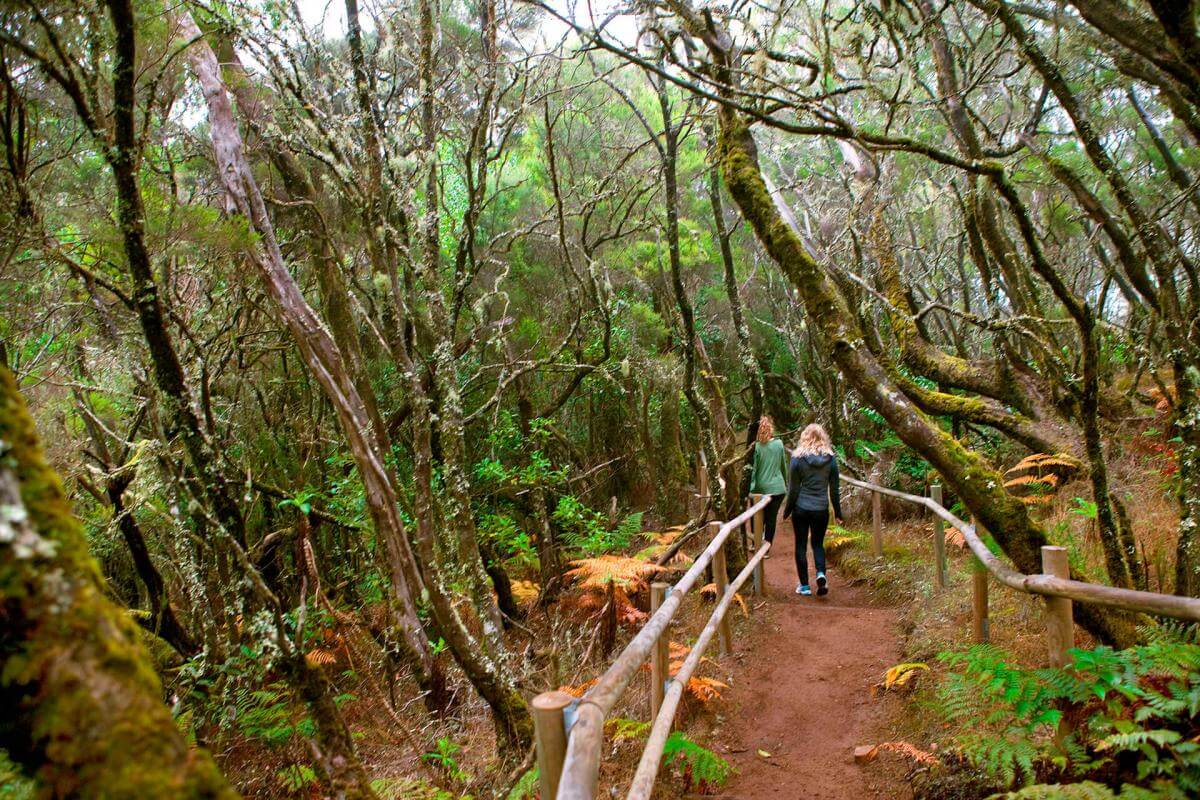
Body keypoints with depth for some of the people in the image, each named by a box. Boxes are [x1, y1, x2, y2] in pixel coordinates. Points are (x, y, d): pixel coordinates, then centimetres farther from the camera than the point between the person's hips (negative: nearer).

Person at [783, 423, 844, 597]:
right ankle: (821, 573, -6)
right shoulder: (831, 459, -2)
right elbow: (834, 489, 3)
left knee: (801, 546, 9)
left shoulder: (798, 458, -8)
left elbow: (793, 489, -5)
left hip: (801, 509, -2)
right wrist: (838, 513, 13)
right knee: (818, 543, 18)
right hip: (821, 510, 2)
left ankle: (804, 586, 12)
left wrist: (787, 511, 6)